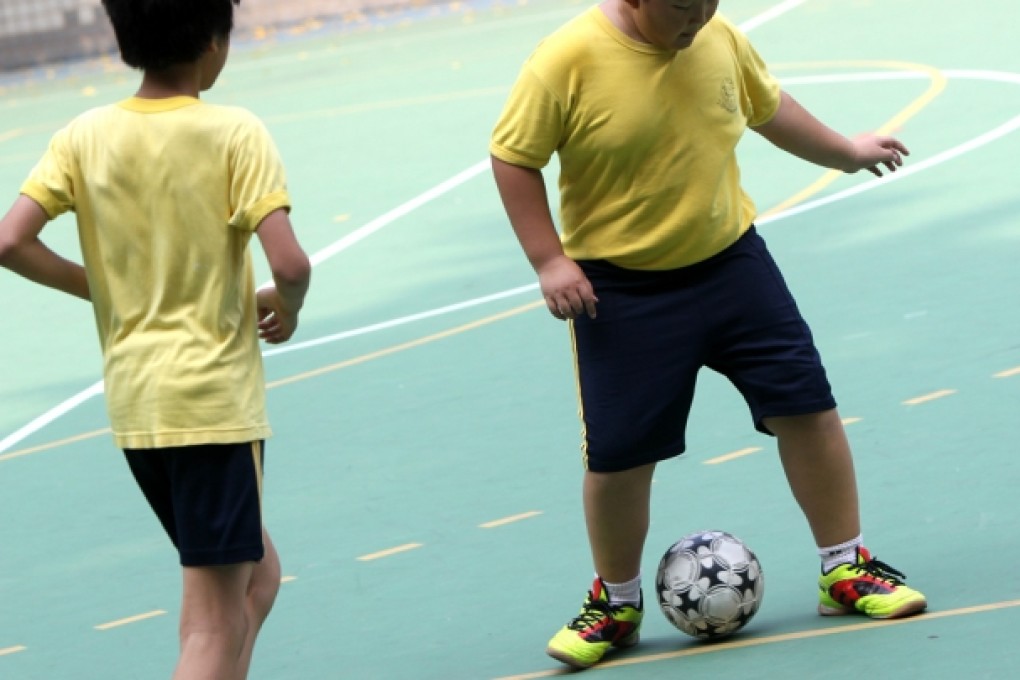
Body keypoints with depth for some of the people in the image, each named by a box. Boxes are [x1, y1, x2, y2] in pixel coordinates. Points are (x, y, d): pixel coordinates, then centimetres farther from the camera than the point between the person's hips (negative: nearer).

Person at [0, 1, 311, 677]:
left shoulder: (83, 137, 2)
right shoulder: (235, 134, -11)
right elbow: (290, 263, -19)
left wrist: (98, 286, 9)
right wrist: (286, 307, 3)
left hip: (132, 402, 6)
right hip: (215, 396, -6)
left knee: (255, 572, 24)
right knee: (218, 622, -4)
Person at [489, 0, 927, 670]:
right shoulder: (568, 61, -21)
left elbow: (767, 106, 15)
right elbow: (514, 159, -12)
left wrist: (846, 152, 27)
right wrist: (549, 260, -17)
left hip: (731, 261, 4)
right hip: (622, 292, -4)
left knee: (805, 404, 2)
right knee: (618, 451, 1)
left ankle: (846, 569, 18)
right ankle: (617, 603, 24)